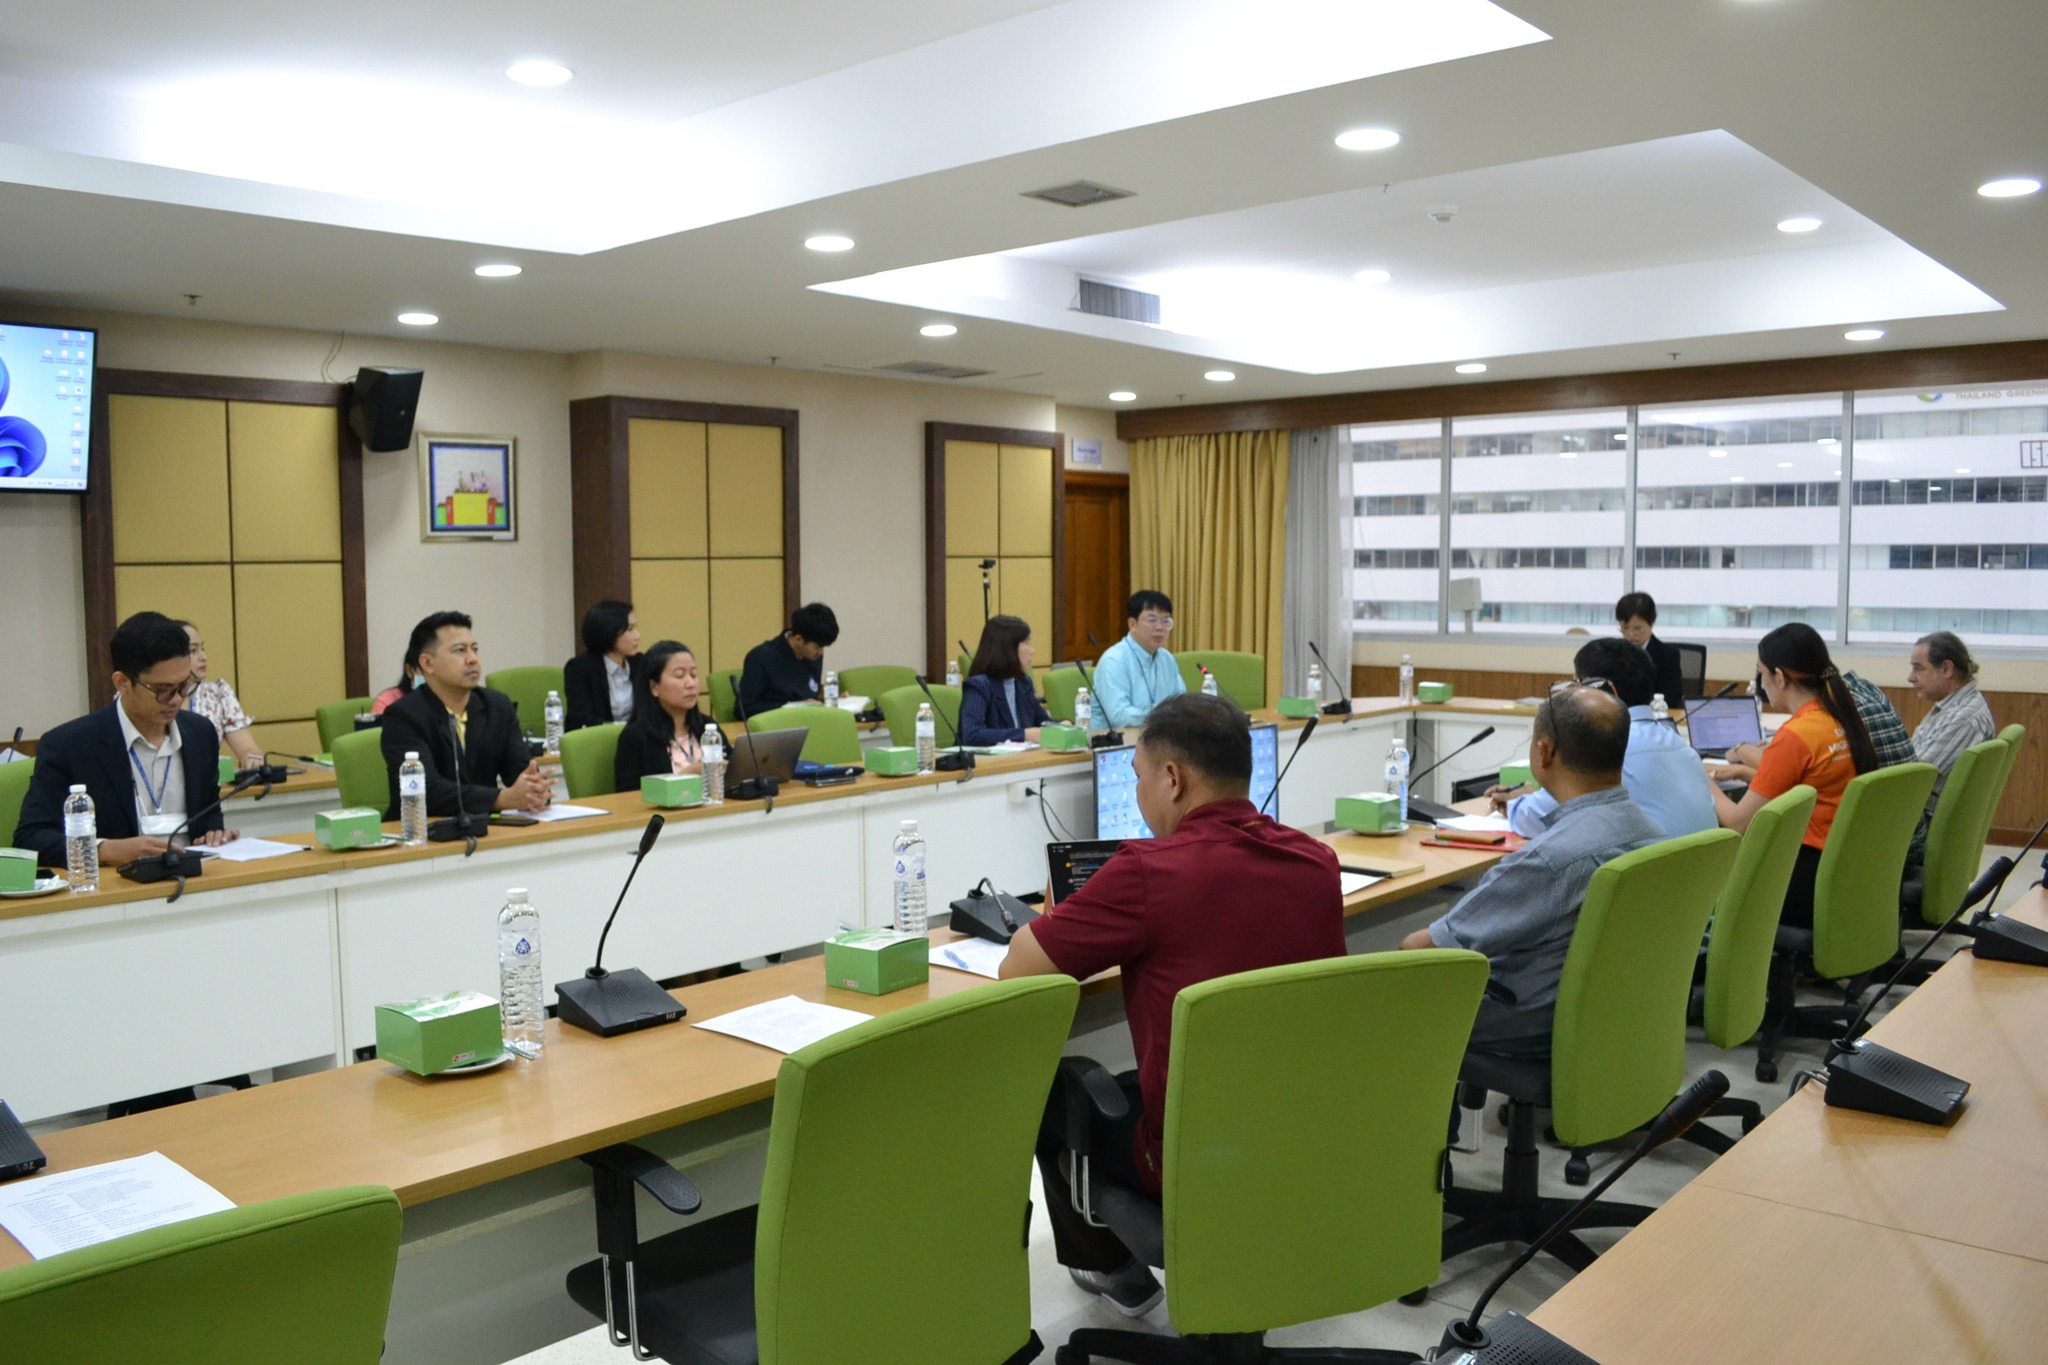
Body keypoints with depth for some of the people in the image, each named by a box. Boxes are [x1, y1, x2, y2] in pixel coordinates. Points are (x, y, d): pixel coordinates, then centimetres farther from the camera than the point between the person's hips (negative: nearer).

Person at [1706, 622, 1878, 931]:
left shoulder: (1794, 736, -19)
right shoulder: (1842, 718, 5)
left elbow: (1738, 822, -13)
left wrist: (1706, 784, 3)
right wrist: (1745, 772, 17)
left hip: (1811, 884, -8)